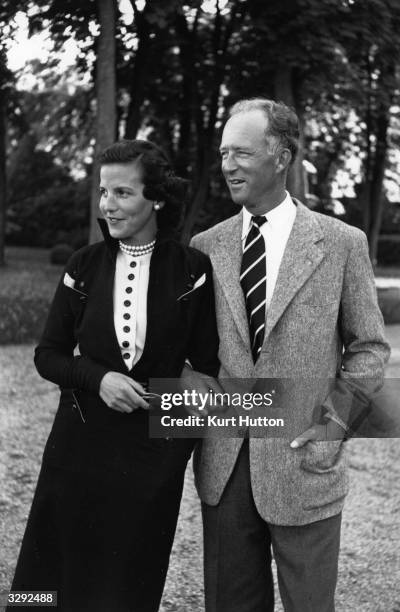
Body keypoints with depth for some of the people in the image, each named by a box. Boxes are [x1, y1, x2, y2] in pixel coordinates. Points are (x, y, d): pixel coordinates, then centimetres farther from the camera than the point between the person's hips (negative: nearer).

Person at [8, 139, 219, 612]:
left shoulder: (191, 269, -5)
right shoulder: (85, 266, 0)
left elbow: (208, 361, 1)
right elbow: (48, 355, 4)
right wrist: (97, 377, -13)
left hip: (153, 451, -1)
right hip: (82, 445, 1)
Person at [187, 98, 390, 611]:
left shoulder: (342, 243, -2)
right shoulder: (205, 247, 5)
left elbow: (369, 348, 2)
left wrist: (335, 426, -8)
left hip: (303, 462, -2)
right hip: (222, 466, 3)